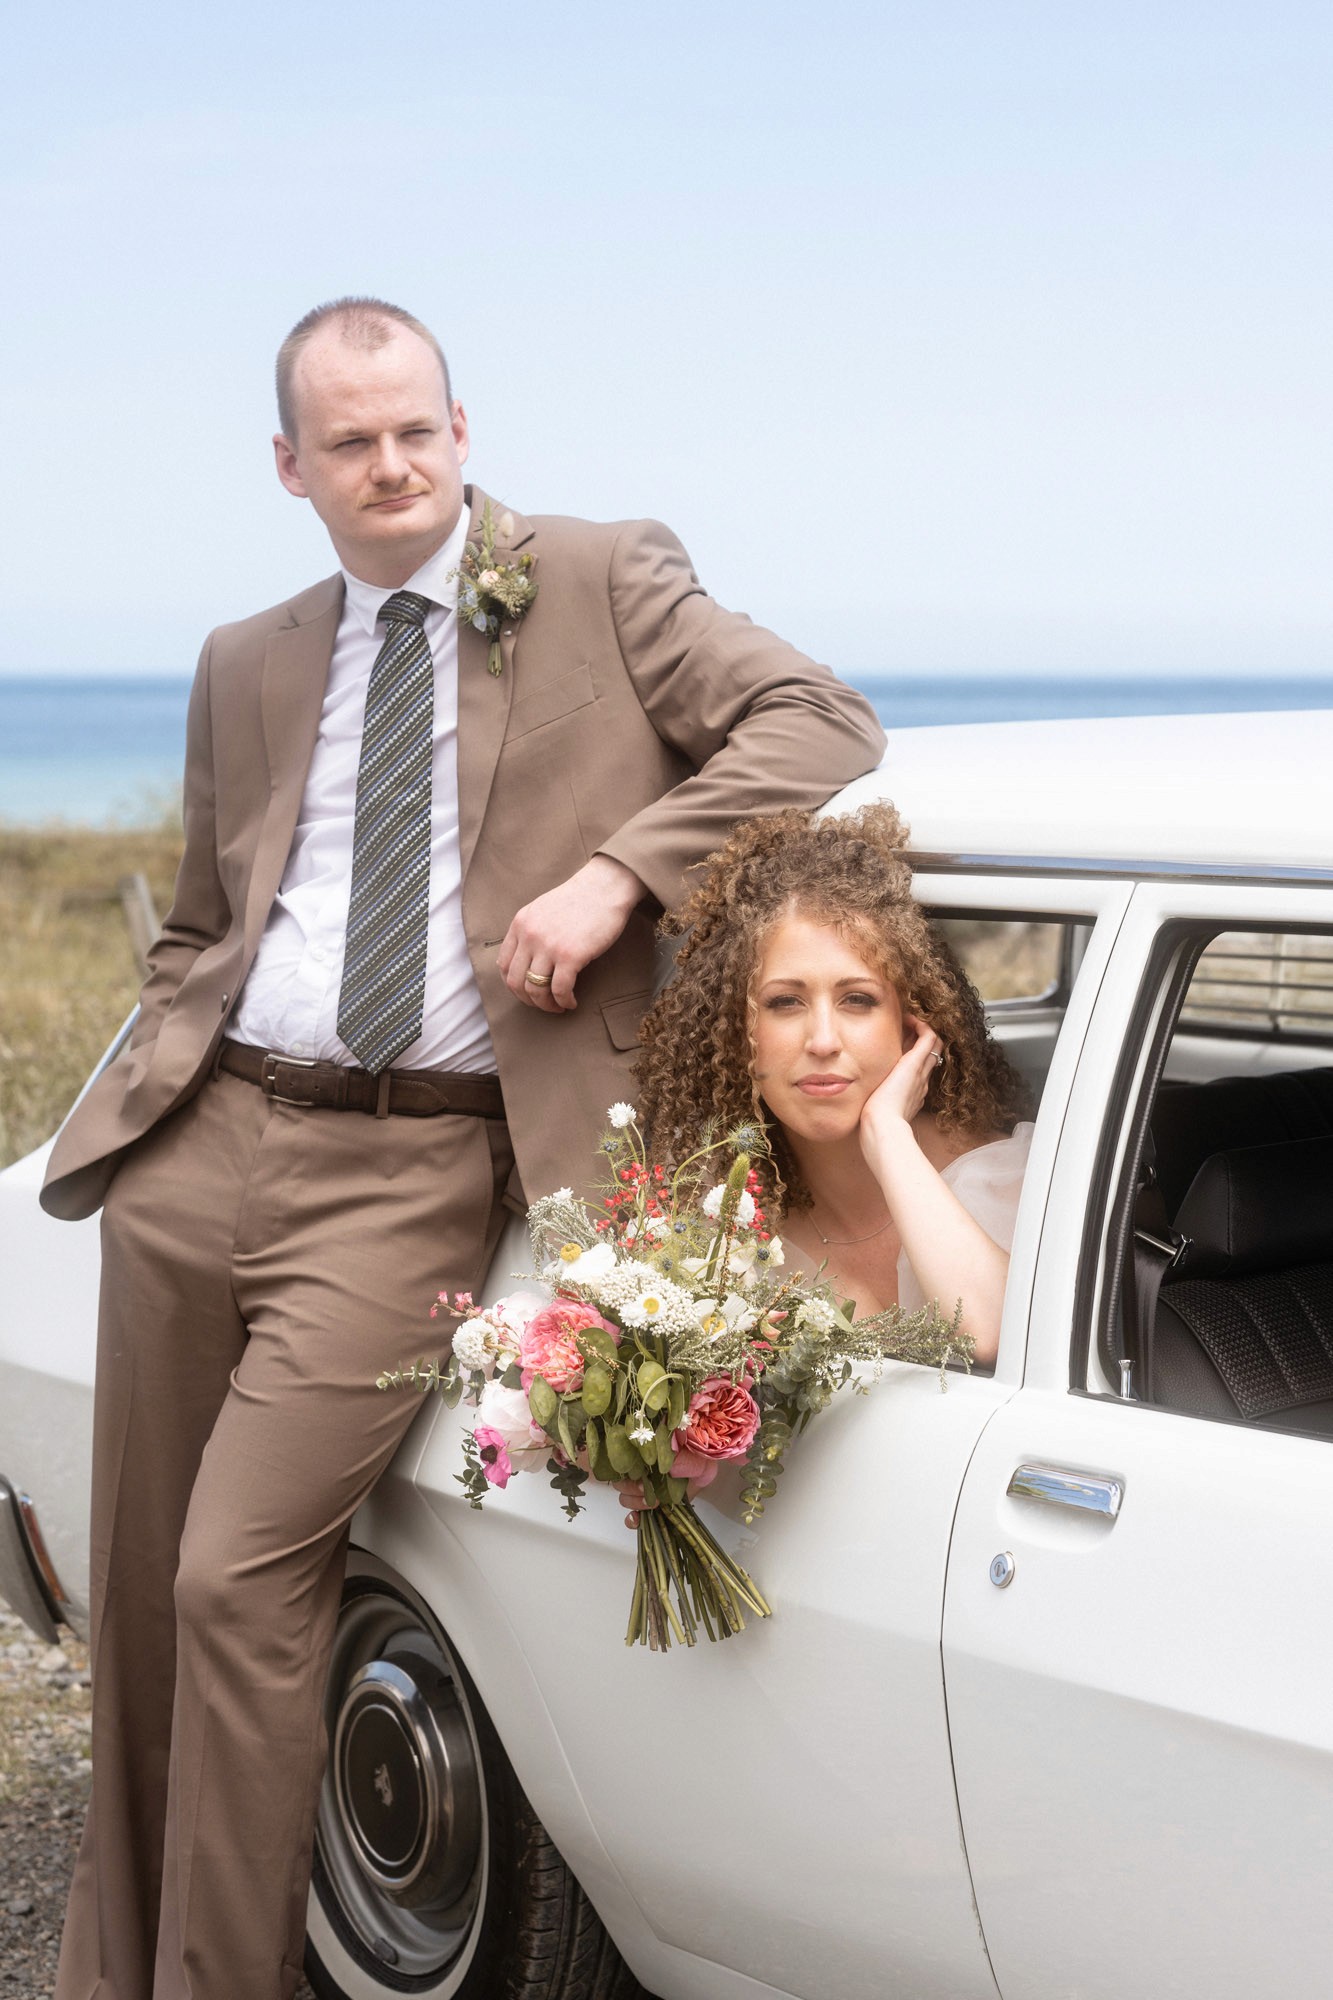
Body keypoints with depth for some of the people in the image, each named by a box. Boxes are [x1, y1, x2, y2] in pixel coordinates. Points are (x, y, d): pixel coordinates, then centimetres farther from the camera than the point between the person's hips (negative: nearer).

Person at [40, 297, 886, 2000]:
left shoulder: (605, 586, 3)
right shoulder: (246, 669, 16)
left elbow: (821, 724, -6)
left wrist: (613, 872, -17)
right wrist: (137, 1101, 8)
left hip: (409, 1173, -5)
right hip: (200, 1147, 5)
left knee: (242, 1584, -12)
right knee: (136, 1588, 11)